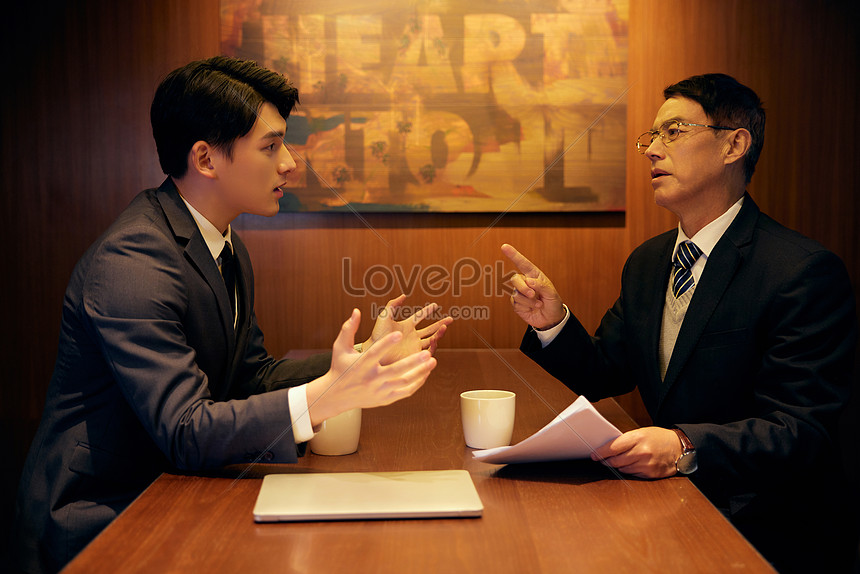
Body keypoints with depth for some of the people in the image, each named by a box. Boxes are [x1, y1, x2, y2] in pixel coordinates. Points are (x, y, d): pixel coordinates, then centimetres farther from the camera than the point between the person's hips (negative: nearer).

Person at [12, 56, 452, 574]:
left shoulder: (228, 250, 7)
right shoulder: (131, 263, -22)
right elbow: (183, 431, -26)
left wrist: (364, 357, -1)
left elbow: (251, 378, 9)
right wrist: (325, 397, -36)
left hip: (168, 489, 8)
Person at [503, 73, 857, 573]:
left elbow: (803, 433, -20)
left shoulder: (805, 272, -15)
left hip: (763, 533, -6)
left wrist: (686, 446, -35)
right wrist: (552, 322, -7)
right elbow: (602, 376, 13)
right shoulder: (646, 262, 10)